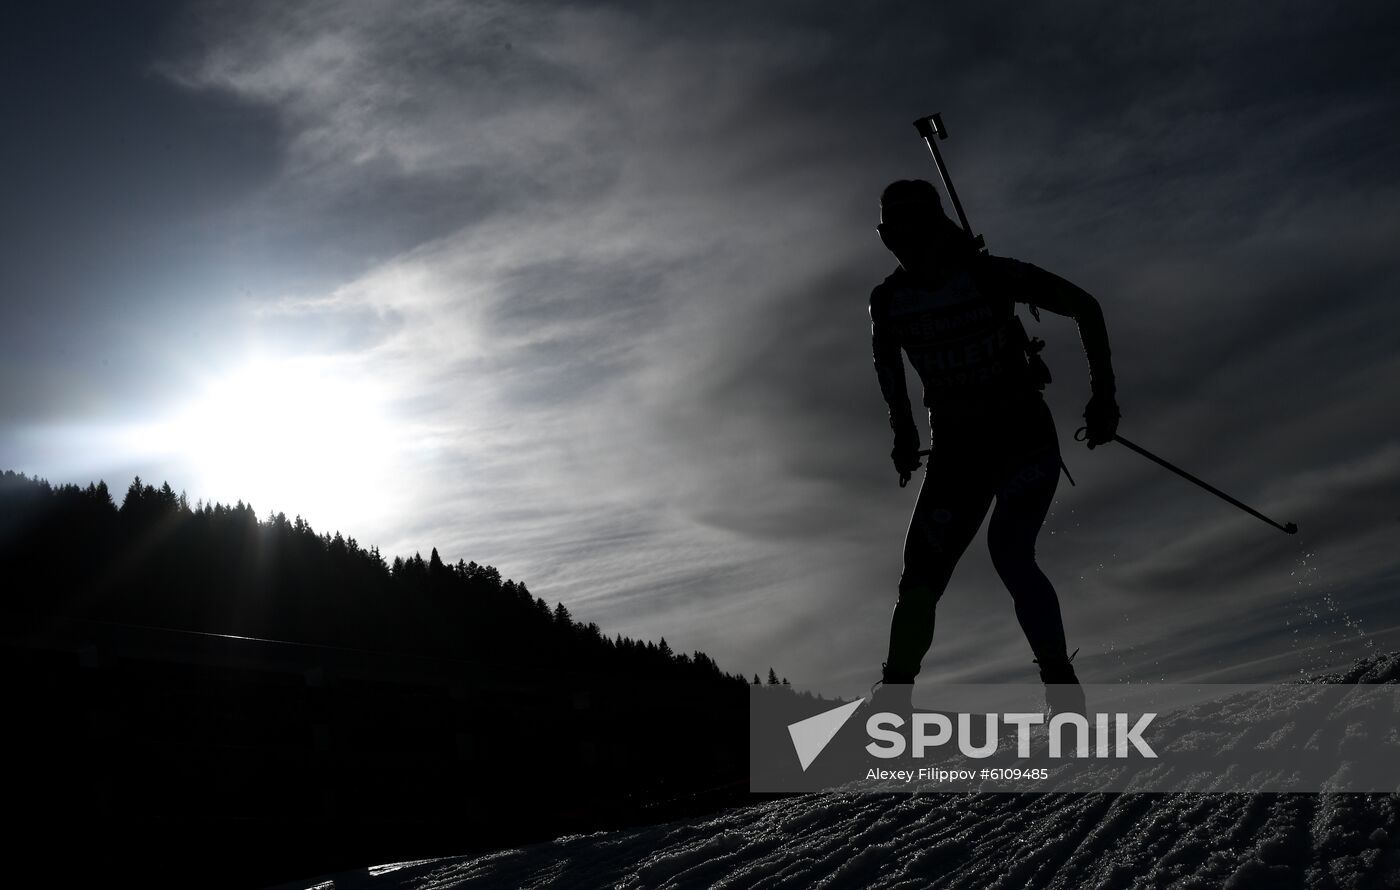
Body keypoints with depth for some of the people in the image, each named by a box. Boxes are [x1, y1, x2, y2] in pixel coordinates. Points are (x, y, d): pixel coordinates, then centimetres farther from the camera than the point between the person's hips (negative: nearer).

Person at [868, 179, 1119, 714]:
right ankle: (894, 697, 10)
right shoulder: (888, 301, -2)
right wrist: (902, 425, 22)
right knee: (921, 579, -3)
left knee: (1009, 552, -25)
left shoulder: (990, 275, -14)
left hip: (1024, 435, -3)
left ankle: (1060, 685, -15)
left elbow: (1085, 307, -5)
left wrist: (1103, 391, -10)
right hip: (955, 449, 4)